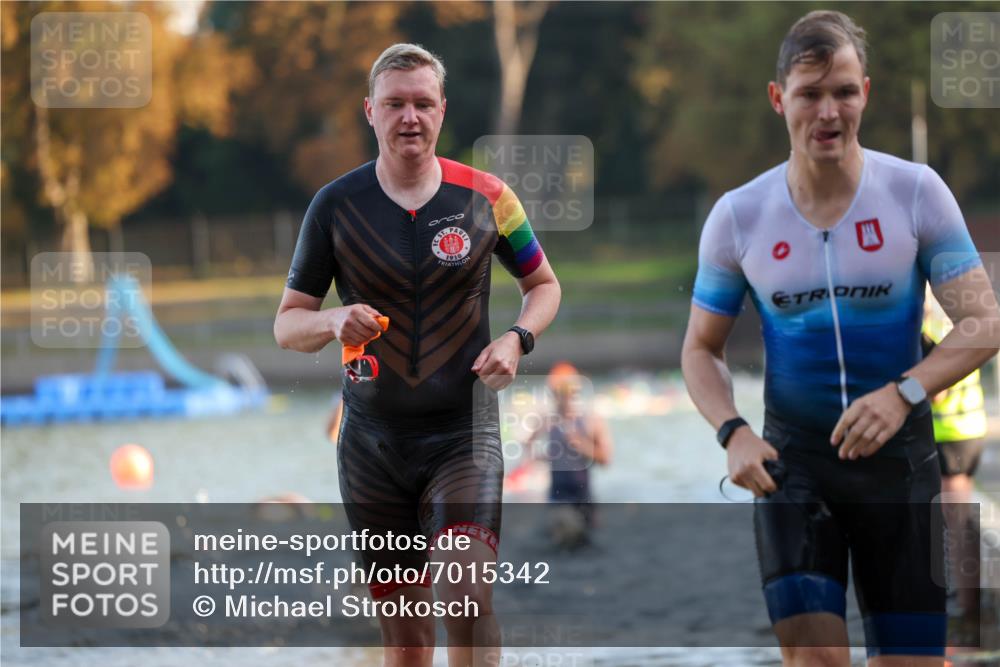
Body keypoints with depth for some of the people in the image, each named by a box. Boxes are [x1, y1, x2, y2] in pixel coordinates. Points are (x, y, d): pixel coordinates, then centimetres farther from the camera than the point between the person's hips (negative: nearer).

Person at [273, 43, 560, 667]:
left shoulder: (485, 196, 0)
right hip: (373, 435, 1)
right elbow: (287, 323, 6)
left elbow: (544, 283, 14)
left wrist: (516, 339, -6)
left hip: (464, 430, -1)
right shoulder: (335, 205, 1)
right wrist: (332, 321, -17)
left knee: (468, 594, -21)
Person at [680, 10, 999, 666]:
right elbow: (702, 348, 6)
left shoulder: (916, 192, -7)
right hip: (792, 458, 0)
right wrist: (733, 432, -13)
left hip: (898, 458, 0)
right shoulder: (737, 216, -3)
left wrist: (904, 392, -27)